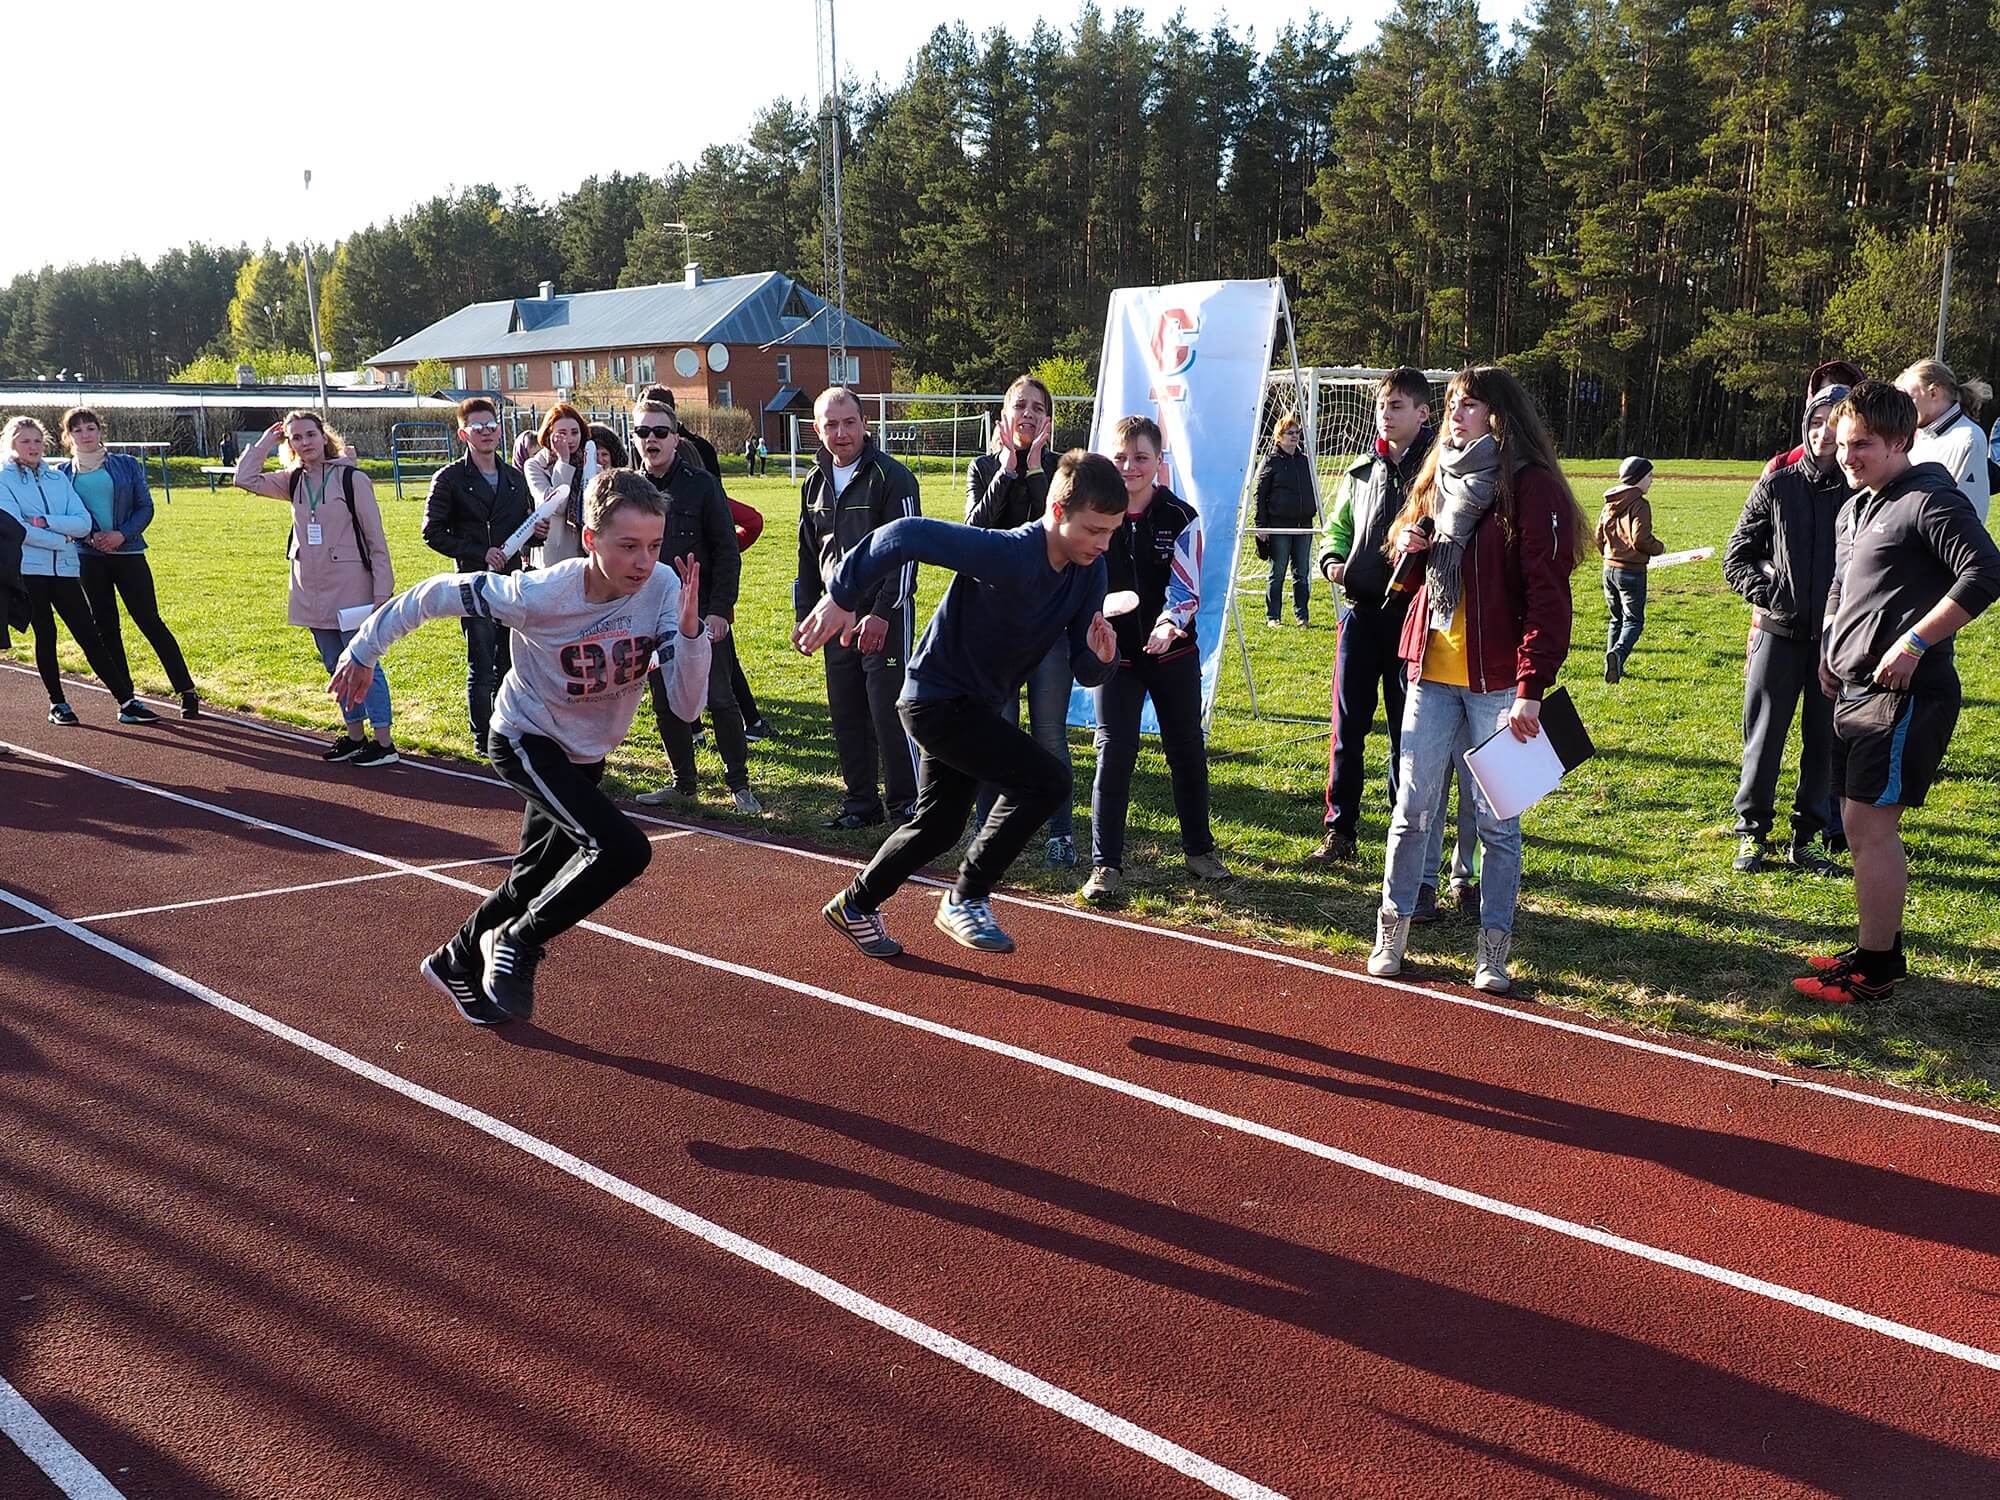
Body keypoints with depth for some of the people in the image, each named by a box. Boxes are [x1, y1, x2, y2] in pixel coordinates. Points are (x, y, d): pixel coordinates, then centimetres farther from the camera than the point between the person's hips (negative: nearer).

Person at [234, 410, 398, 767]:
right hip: (312, 591, 6)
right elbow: (246, 478, 6)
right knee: (337, 667, 13)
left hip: (350, 588, -6)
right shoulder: (294, 481, 8)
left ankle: (384, 743, 1)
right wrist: (266, 440, 5)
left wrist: (382, 591, -12)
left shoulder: (352, 478, -9)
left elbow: (376, 539, -9)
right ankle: (354, 736, 23)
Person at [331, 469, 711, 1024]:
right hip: (526, 742, -5)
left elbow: (686, 705, -24)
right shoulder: (539, 595, -32)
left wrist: (689, 630, -41)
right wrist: (364, 649, -7)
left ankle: (456, 966, 46)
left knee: (536, 880, 20)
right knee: (623, 850, -25)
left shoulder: (663, 587, -23)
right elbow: (440, 592, -17)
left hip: (585, 755, 5)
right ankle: (518, 945, -3)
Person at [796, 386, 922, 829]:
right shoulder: (816, 482, 13)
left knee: (888, 711, -8)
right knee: (846, 715, 9)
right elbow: (807, 554, 22)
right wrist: (804, 612, 16)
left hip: (885, 615, -6)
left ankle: (907, 804, 1)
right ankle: (861, 801, 20)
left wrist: (883, 613, -19)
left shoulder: (892, 477, -8)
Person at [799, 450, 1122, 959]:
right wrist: (842, 598, -28)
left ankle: (855, 906, 42)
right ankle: (966, 901, -4)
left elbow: (1084, 672, -4)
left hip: (976, 705, 9)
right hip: (939, 700, -9)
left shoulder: (1089, 571, -7)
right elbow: (904, 535, -32)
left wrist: (1100, 658, -27)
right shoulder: (1007, 554, -31)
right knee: (1045, 779, -20)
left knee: (939, 825, 21)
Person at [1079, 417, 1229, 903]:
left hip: (1173, 652, 1)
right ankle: (1105, 865, 3)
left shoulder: (1180, 517, -5)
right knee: (1114, 753, -5)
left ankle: (1199, 849, 29)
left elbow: (1187, 588, -10)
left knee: (1188, 750, 11)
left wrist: (1169, 625, -29)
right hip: (1114, 653, -1)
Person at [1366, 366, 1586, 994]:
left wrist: (1531, 689, -20)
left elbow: (1548, 595, -13)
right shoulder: (1440, 475, 13)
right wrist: (1409, 548, 1)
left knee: (1496, 818, 3)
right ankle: (1392, 929, 19)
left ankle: (1493, 949, 11)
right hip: (1432, 670, 6)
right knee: (1413, 808, 8)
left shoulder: (1531, 486, -8)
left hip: (1497, 681, -5)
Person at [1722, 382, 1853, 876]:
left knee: (1825, 743, 7)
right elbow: (1737, 554, 9)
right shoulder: (1777, 486, 3)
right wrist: (1762, 589, -6)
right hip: (1779, 632, 0)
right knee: (1763, 739, 5)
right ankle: (1752, 833, 17)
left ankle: (1806, 839, 19)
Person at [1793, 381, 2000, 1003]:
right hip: (1859, 692, 10)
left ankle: (1874, 970, 1)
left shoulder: (1929, 500, -12)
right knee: (1864, 824, 15)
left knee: (1870, 827, -8)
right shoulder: (1857, 507, 16)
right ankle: (1881, 948, 27)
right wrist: (1831, 653, 18)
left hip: (1906, 694, -10)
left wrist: (1913, 643, -22)